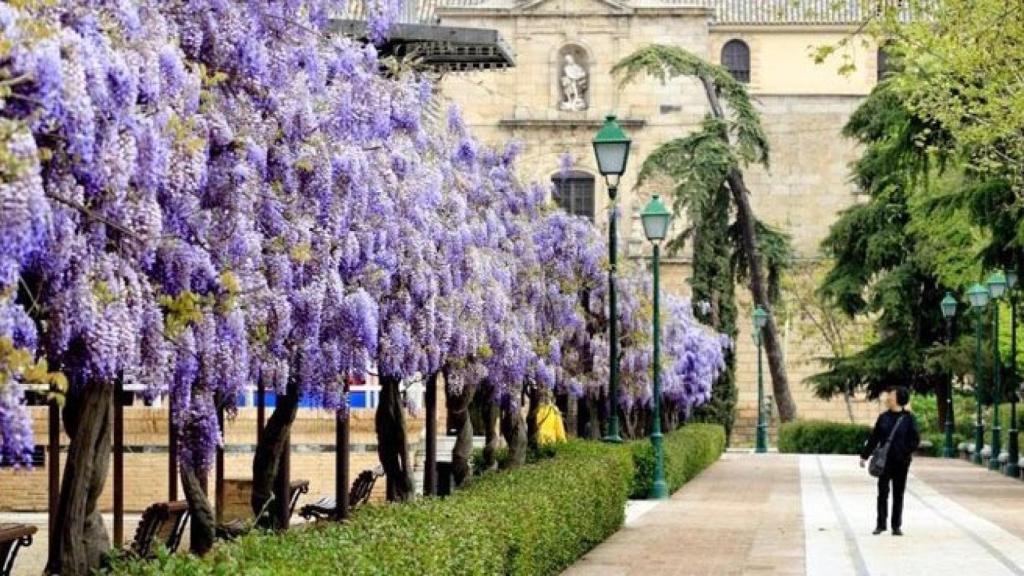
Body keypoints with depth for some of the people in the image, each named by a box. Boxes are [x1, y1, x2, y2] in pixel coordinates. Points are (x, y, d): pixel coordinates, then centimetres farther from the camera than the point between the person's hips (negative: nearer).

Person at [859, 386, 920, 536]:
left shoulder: (908, 418, -2)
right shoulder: (883, 417, 5)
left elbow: (915, 439, -3)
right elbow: (874, 438, 10)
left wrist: (906, 453, -17)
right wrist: (865, 456, 9)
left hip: (901, 462, -2)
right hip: (885, 461, 2)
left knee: (898, 494, 5)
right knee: (883, 493, 2)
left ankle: (896, 526, 11)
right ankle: (880, 524, 8)